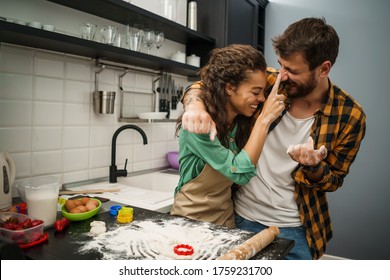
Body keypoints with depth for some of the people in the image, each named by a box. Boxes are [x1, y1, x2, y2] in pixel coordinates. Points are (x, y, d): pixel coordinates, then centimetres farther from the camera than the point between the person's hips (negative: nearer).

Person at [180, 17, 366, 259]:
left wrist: (313, 166, -26)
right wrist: (196, 106, -27)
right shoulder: (268, 82, -11)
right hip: (242, 218, 1)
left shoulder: (349, 116, -12)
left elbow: (333, 180, -2)